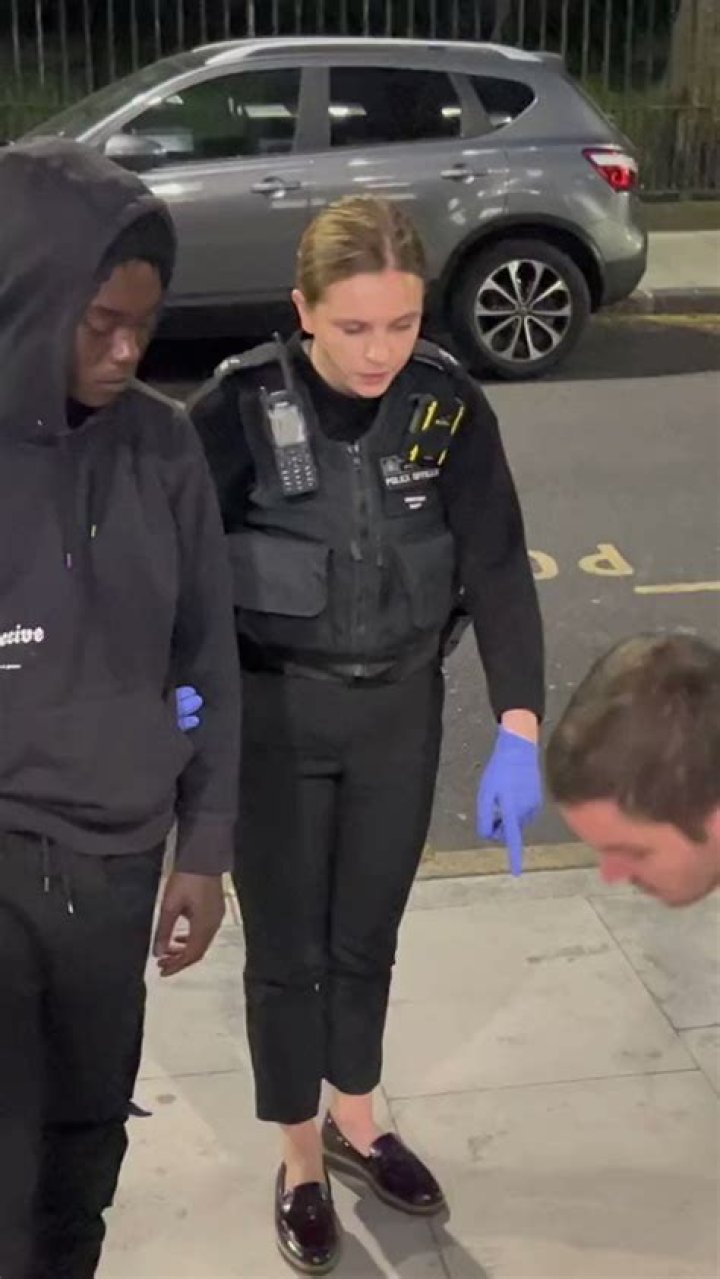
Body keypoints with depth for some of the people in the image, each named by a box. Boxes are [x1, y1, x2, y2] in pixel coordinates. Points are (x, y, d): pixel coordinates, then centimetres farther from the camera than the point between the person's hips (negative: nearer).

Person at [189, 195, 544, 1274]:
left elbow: (498, 571, -11)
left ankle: (356, 1121, 44)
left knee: (368, 934, 19)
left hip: (400, 712, 3)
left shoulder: (451, 409, -11)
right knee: (287, 948, 10)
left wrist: (519, 733, -20)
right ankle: (299, 1159, 33)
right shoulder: (239, 409, -17)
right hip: (273, 717, -2)